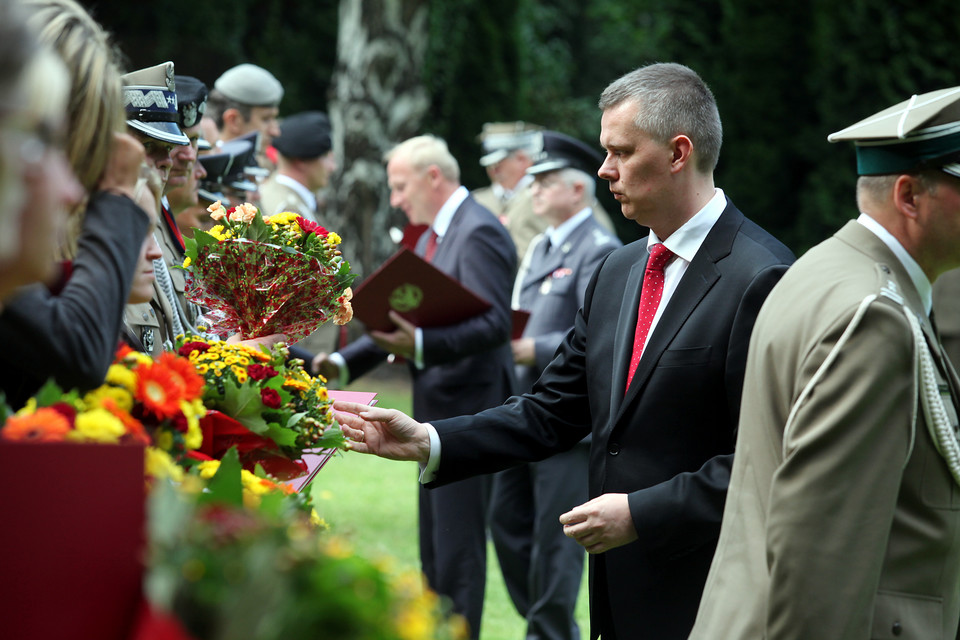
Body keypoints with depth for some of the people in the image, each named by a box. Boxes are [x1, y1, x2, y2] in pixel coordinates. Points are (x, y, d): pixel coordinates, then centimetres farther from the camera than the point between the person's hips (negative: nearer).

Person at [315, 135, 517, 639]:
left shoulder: (478, 233, -14)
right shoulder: (431, 236, 16)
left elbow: (495, 324, -23)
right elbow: (403, 319, 19)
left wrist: (422, 346, -34)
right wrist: (343, 362, 8)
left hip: (466, 409, -10)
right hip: (438, 409, 10)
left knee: (458, 547, -7)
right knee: (434, 550, 15)